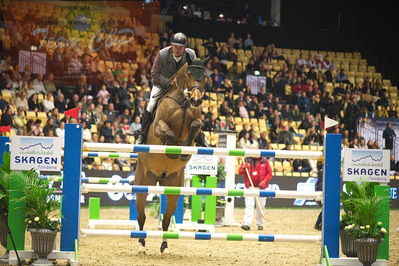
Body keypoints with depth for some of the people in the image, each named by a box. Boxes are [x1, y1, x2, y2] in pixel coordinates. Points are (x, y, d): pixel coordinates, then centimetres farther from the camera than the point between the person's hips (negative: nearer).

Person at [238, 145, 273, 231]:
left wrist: (264, 181, -11)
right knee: (249, 205, -10)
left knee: (260, 207, 7)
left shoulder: (264, 161, 4)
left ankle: (260, 224, 18)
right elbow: (240, 172, 6)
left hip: (261, 187, 0)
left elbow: (269, 173, 3)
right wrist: (244, 168, -16)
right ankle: (247, 224, -18)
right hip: (249, 187, 0)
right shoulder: (247, 161, 7)